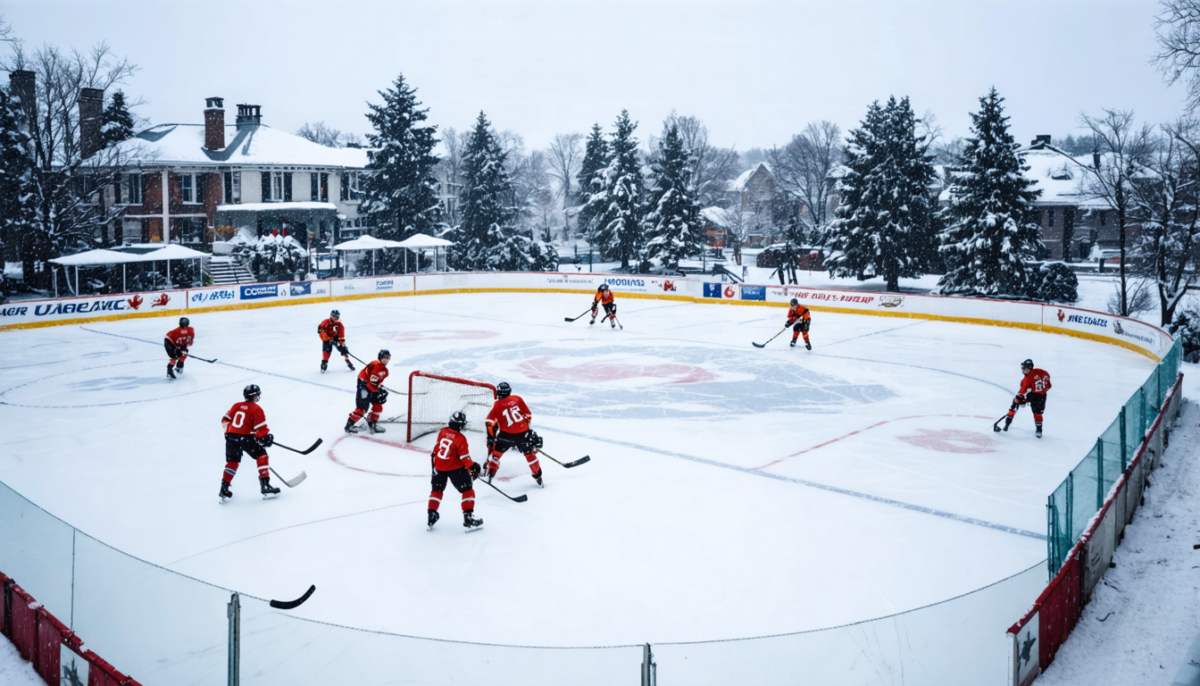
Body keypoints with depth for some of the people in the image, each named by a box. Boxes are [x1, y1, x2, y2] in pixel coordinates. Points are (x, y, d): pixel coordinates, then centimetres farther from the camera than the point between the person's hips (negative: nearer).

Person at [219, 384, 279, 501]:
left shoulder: (236, 406, 13)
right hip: (246, 438, -6)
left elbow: (225, 420, 17)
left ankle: (224, 489, 15)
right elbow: (261, 429, -11)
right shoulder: (256, 409, -5)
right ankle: (265, 486, -2)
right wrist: (266, 438, 1)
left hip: (231, 437, 6)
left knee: (232, 462, 18)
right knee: (262, 456, 6)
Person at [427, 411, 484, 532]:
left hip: (439, 466, 6)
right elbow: (464, 457, -16)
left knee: (437, 490, 19)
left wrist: (433, 458, 26)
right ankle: (468, 518, -2)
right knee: (467, 490, 3)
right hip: (455, 468, -6)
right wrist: (472, 468, -5)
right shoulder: (460, 439, -19)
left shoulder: (442, 432, -1)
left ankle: (431, 517, 16)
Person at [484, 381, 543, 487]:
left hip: (506, 435, -2)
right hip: (523, 434, 2)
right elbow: (528, 415, 7)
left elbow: (490, 422, -4)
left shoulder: (497, 405, -1)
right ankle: (538, 477, 25)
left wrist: (491, 438, 4)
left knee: (496, 452, 17)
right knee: (529, 453, 19)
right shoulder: (517, 399, 3)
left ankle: (490, 474, 9)